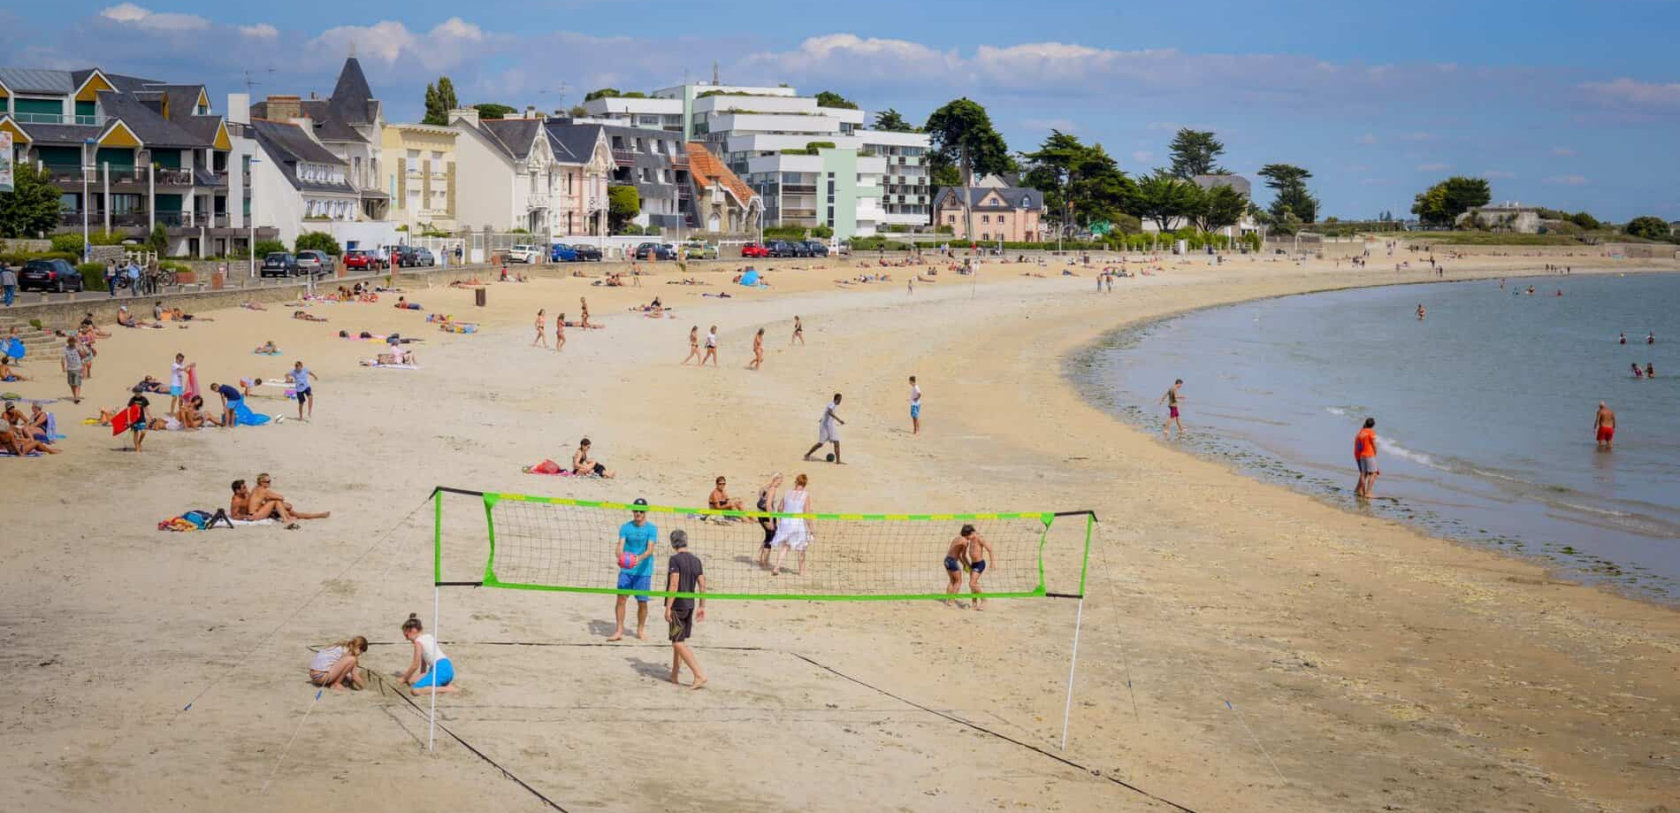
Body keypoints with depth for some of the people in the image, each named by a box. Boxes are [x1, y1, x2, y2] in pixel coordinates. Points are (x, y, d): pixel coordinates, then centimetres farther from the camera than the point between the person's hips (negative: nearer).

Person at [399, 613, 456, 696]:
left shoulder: (418, 641, -3)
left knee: (415, 690, -20)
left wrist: (404, 678, 12)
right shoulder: (428, 636, 21)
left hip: (441, 670, -9)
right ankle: (446, 683, 7)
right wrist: (422, 677, 34)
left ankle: (447, 689, -20)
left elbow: (415, 666, -2)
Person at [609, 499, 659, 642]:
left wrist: (639, 558, -33)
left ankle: (641, 629, 25)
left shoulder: (651, 529, -2)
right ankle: (619, 631, -1)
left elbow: (650, 549, -12)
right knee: (620, 598, -7)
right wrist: (620, 557, -28)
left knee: (642, 602, 4)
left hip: (643, 570, -1)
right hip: (626, 570, 1)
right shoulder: (625, 527, 4)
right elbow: (621, 545, -5)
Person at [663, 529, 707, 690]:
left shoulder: (675, 559, -14)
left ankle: (700, 675, -15)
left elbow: (674, 585, -19)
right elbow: (702, 585, 8)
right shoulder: (696, 560, 7)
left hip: (677, 606, -7)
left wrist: (668, 607, -17)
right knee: (678, 641, 19)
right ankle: (675, 675, 25)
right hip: (690, 605, 7)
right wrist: (702, 606, 15)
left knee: (679, 643, -6)